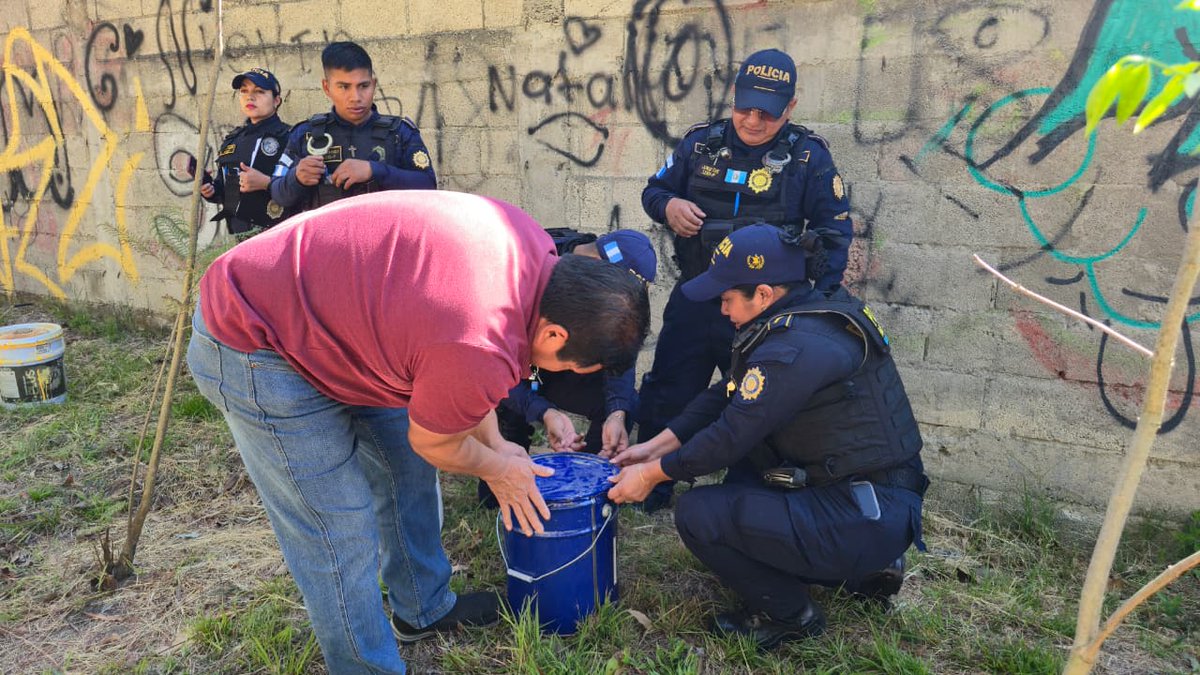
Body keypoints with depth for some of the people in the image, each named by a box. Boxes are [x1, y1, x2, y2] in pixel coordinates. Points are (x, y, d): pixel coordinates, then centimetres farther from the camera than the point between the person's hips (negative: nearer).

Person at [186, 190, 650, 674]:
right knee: (340, 536, -5)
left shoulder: (535, 254, -10)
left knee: (407, 468, 18)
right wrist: (498, 469, 7)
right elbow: (433, 443, -13)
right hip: (253, 344, -9)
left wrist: (495, 443, 12)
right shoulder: (481, 351, -35)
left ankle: (424, 609, 38)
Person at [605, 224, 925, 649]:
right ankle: (866, 569, 20)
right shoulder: (820, 312, 9)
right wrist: (655, 446, 10)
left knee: (699, 514, -15)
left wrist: (652, 474, -4)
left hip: (867, 519, -10)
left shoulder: (795, 347, -23)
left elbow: (731, 435, -19)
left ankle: (788, 615, 7)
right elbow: (724, 396, 11)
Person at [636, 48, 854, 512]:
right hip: (694, 299, 3)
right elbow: (654, 190, 13)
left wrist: (822, 296, -9)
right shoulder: (701, 144, 3)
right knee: (664, 399, 10)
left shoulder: (808, 157, -3)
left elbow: (835, 229, -1)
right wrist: (668, 206, -11)